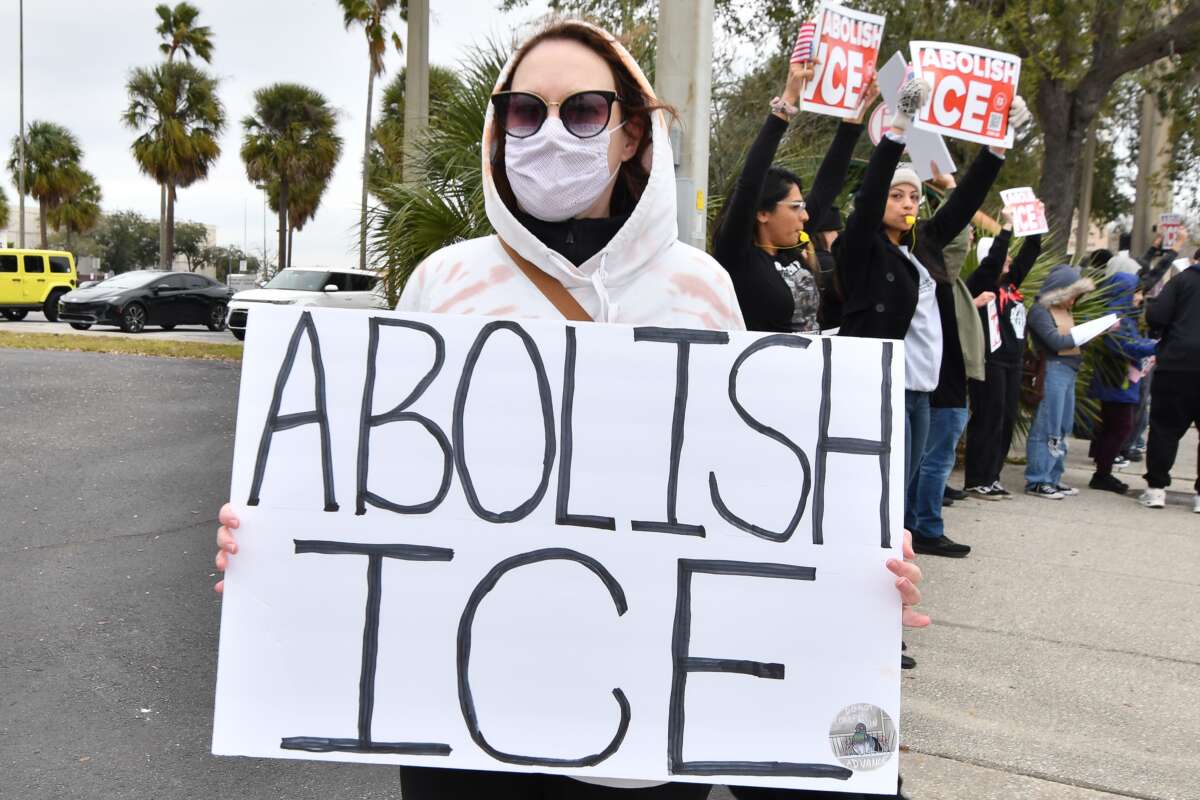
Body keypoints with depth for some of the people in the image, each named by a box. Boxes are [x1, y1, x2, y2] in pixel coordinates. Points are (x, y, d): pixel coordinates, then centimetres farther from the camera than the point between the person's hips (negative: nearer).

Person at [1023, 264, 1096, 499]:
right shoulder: (1040, 310, -5)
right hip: (1053, 370, -8)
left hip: (1070, 372, 8)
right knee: (1047, 429, -6)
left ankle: (1052, 478, 18)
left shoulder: (1067, 311, 19)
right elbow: (1056, 341, -14)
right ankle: (1037, 481, -1)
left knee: (1063, 429, 11)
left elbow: (1075, 341, 16)